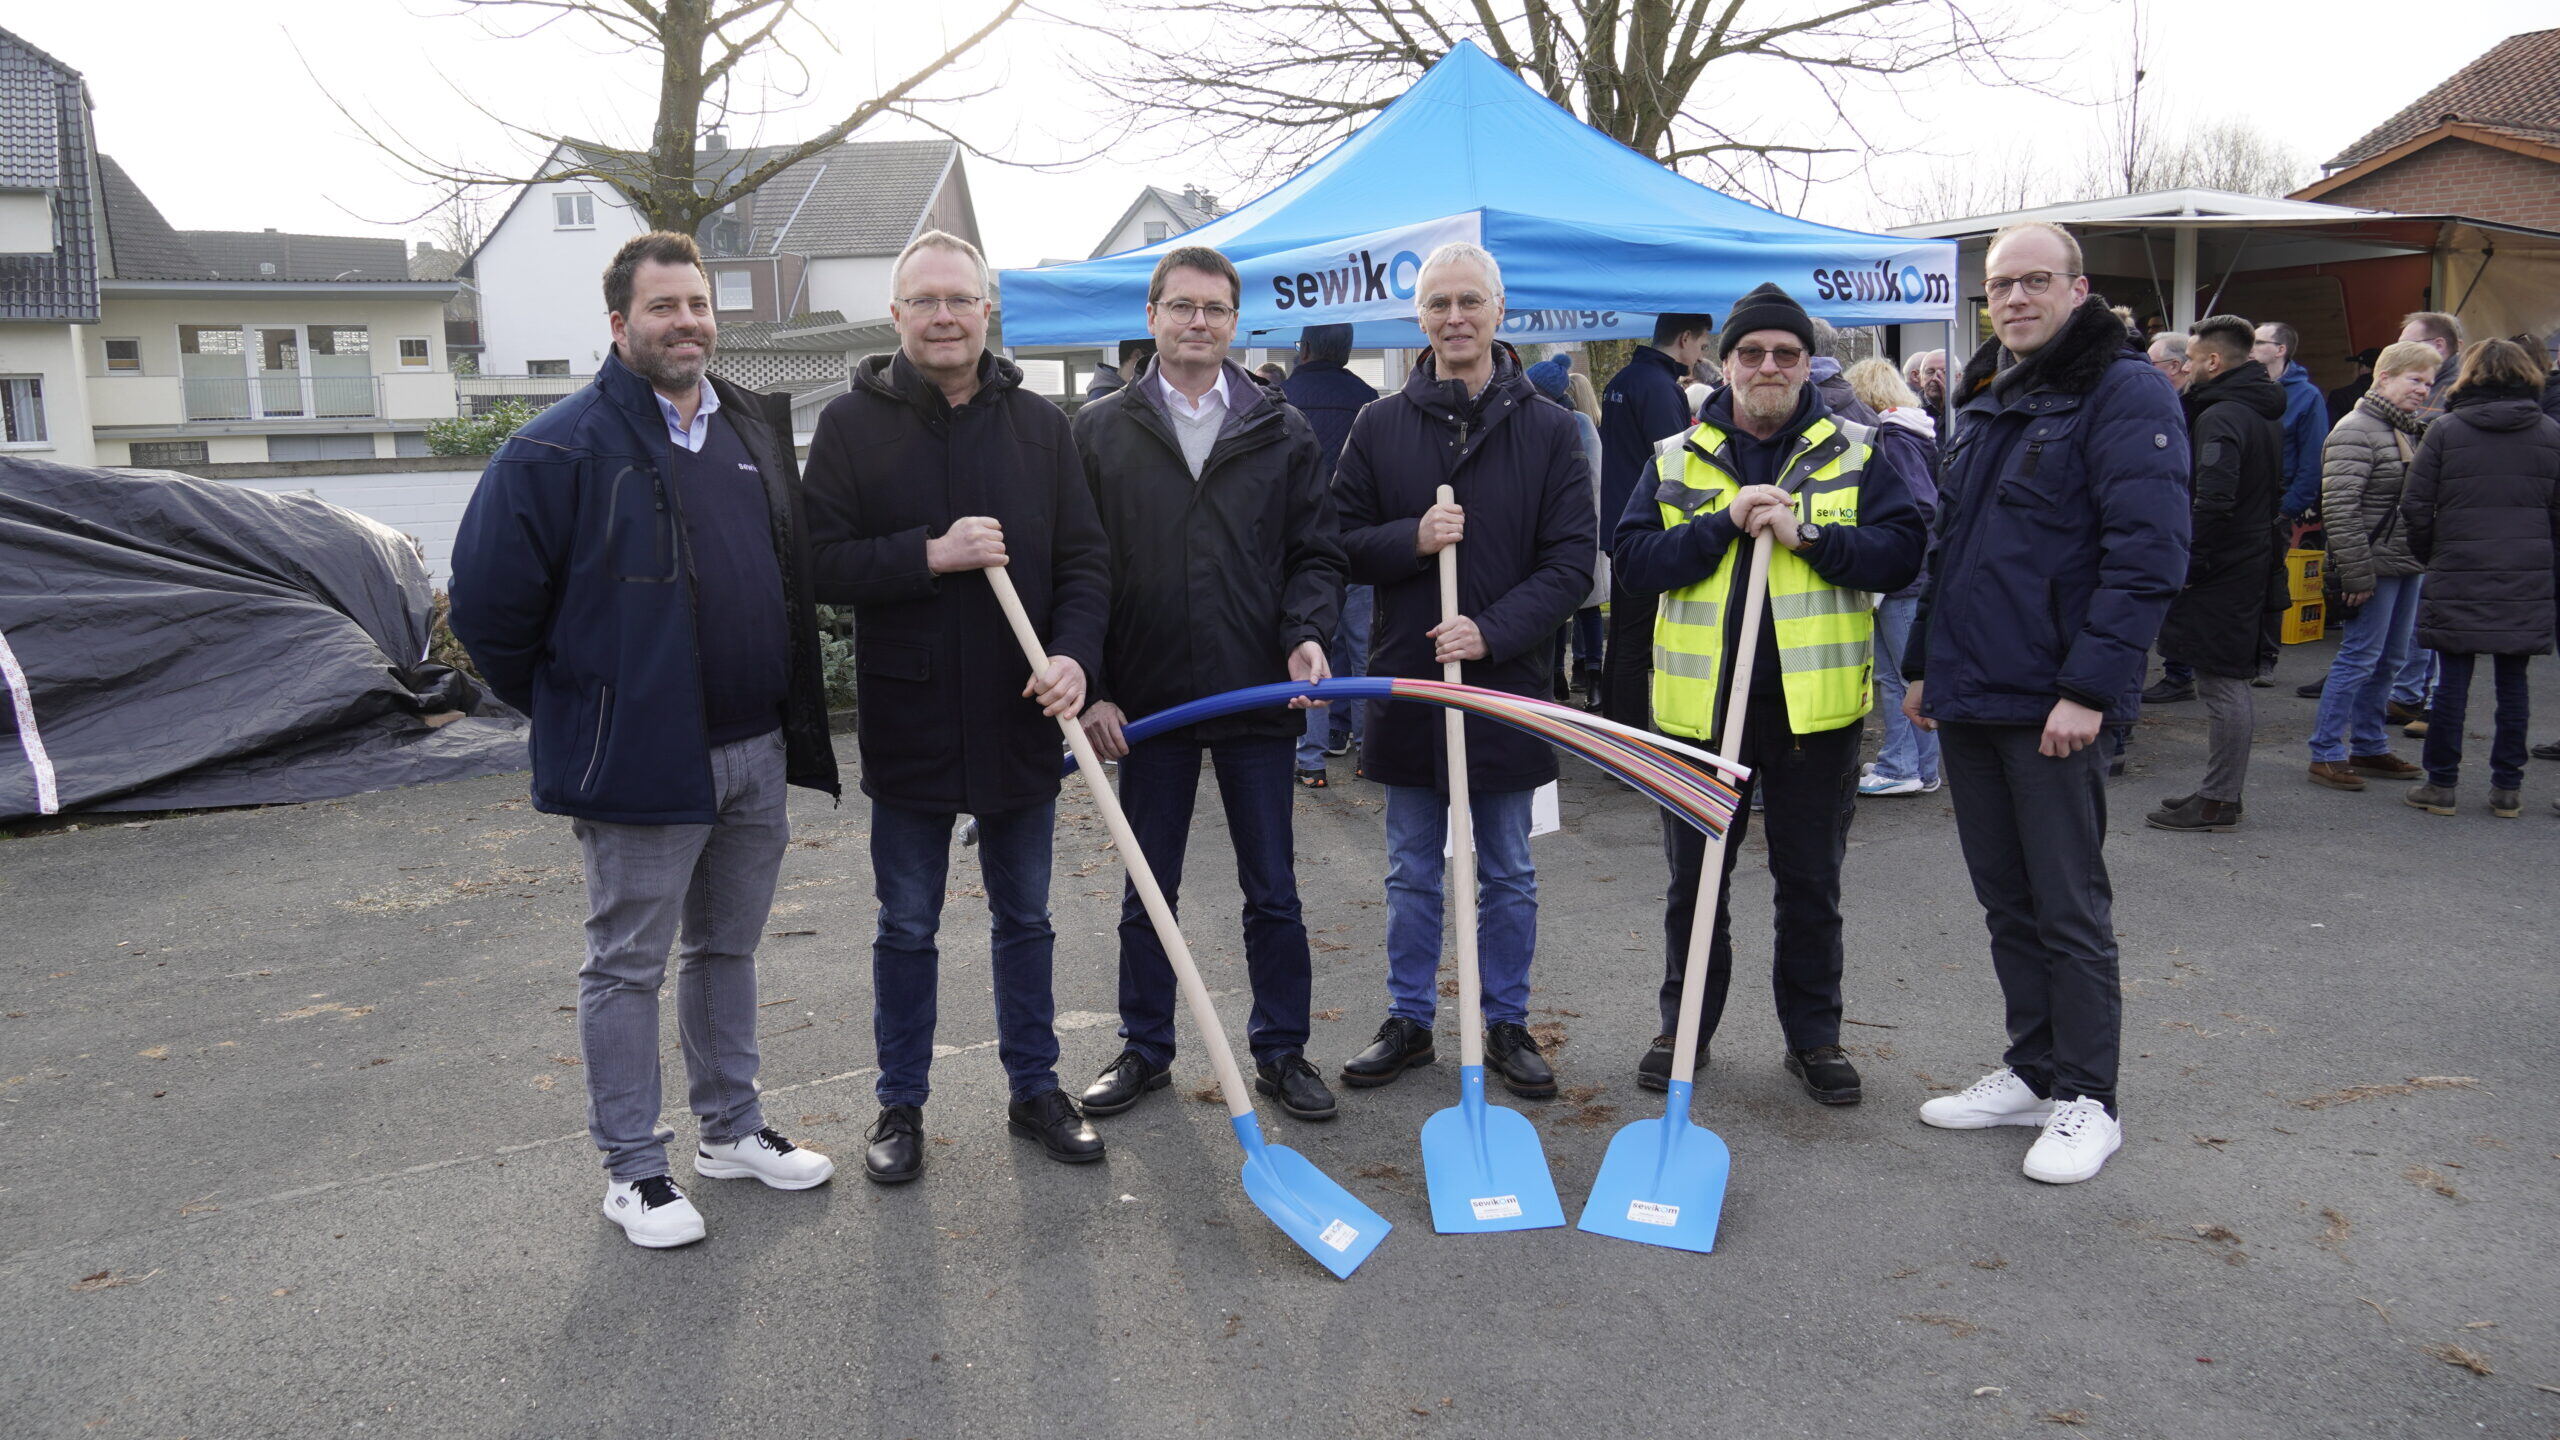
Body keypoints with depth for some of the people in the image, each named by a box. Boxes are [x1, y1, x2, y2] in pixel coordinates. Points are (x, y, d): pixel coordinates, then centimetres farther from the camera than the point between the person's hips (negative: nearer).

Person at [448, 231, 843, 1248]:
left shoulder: (756, 431, 9)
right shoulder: (563, 448, -12)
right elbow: (487, 602, -10)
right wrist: (568, 710, -1)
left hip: (757, 751, 7)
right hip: (639, 762, -6)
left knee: (728, 947, 18)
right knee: (628, 966, 6)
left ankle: (731, 1127, 33)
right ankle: (632, 1168, 18)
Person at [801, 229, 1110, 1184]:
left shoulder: (1038, 425, 4)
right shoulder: (852, 424, -3)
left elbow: (1085, 559, 2)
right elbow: (820, 563, -9)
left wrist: (1074, 654, -14)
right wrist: (931, 556, -21)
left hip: (1021, 718, 2)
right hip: (906, 721, -2)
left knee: (1024, 918, 15)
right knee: (907, 928, 11)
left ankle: (1035, 1088, 30)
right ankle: (900, 1104, 27)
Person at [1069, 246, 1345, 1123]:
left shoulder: (1282, 433, 5)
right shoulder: (1099, 432, 2)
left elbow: (1315, 551, 6)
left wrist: (1307, 633, -13)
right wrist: (1092, 688, -6)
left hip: (1258, 695, 0)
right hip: (1146, 700, 0)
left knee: (1272, 892, 9)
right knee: (1147, 892, 12)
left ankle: (1281, 1051, 24)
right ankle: (1144, 1049, 27)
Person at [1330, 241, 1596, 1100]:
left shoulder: (1549, 430, -1)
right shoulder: (1379, 427, 3)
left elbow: (1572, 561, -5)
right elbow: (1337, 545, 3)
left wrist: (1493, 630, -18)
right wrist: (1411, 540, -16)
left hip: (1508, 684, -1)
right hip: (1406, 681, 1)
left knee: (1508, 876, 11)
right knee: (1411, 874, 12)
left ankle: (1507, 1027, 25)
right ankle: (1409, 1022, 26)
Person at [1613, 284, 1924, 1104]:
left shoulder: (1858, 453, 2)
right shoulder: (1678, 460, 6)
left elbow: (1901, 554, -8)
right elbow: (1634, 561, -4)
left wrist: (1804, 534, -18)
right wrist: (1725, 524, -16)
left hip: (1815, 703, -1)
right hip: (1701, 702, 1)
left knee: (1812, 884, 10)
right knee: (1694, 880, 12)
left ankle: (1814, 1037, 25)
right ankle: (1684, 1028, 28)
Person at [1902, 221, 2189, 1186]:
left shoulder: (2124, 391, -9)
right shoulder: (1984, 399, 16)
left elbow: (2148, 554, -17)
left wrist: (2089, 689, -21)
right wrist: (1924, 663, 18)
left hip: (2051, 705, -8)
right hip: (1966, 699, 8)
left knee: (2069, 906, 1)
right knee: (2005, 898, 15)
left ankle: (2087, 1098, 14)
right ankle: (2034, 1070, 27)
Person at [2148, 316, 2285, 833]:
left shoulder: (2220, 417, -17)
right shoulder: (2266, 413, 15)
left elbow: (2213, 500, -26)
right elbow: (2274, 490, 23)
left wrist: (2190, 563, -18)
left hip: (2219, 571, -10)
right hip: (2253, 558, 10)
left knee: (2221, 685, -5)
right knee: (2230, 683, 15)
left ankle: (2218, 800, 1)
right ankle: (2223, 791, 23)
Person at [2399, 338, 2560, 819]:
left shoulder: (2445, 431, -3)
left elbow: (2416, 509, -4)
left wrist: (2429, 558, 9)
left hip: (2457, 580, -2)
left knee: (2453, 680, 2)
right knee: (2513, 681, 8)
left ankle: (2441, 784, 7)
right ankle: (2507, 789, 13)